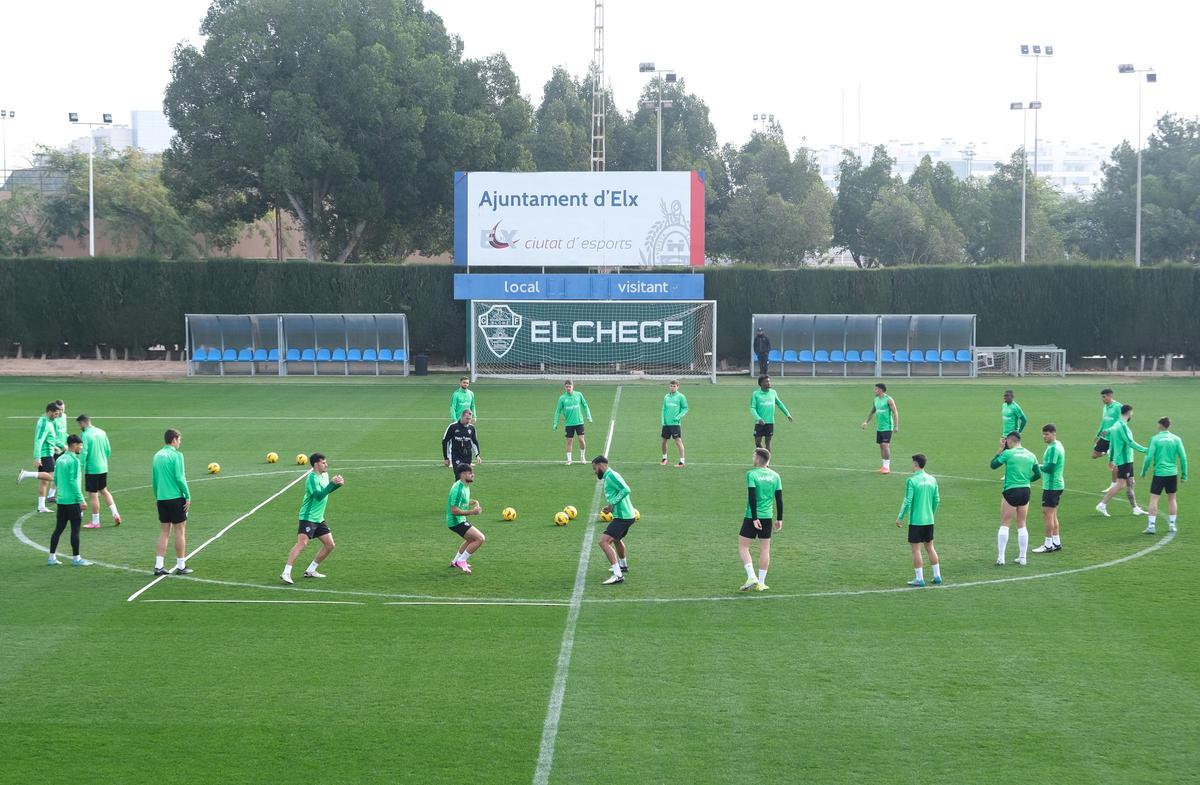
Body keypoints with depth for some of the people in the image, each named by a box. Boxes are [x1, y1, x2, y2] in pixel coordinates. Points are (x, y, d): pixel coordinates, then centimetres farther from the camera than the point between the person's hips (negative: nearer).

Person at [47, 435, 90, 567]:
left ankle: (52, 557, 10)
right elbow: (73, 482, -18)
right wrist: (81, 499, -14)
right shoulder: (74, 460, -14)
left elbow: (55, 480, 15)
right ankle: (76, 558, 4)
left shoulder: (59, 459, 10)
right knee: (75, 530, 0)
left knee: (58, 529, 10)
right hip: (73, 500, -7)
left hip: (61, 500, 7)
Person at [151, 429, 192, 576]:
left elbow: (153, 480, 13)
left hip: (161, 498, 6)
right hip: (176, 497, -6)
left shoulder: (157, 456, 10)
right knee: (180, 531, 3)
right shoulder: (176, 455, -10)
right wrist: (188, 496, -9)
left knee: (164, 532, 11)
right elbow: (180, 478, -16)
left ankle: (158, 566, 6)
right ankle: (181, 566, 8)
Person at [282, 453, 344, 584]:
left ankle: (310, 571, 19)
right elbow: (319, 496, -30)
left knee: (330, 545, 9)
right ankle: (286, 573, -24)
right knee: (302, 543, -22)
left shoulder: (324, 474, 11)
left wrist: (338, 484, 10)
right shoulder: (312, 478, -18)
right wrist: (332, 483, -32)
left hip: (319, 518, 10)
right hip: (308, 517, -10)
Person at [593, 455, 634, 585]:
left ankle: (618, 575, -23)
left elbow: (625, 490, -24)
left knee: (604, 542, -17)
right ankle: (623, 566, 55)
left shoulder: (610, 476, -13)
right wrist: (611, 507, 12)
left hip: (622, 516, -11)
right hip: (627, 515, 11)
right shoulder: (610, 476, 18)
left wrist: (612, 504, -19)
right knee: (616, 539, 34)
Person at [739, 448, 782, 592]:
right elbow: (779, 498, 5)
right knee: (765, 549, 9)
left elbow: (752, 498, -17)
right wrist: (779, 519, 12)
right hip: (768, 516, 5)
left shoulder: (751, 474, -10)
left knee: (743, 547, 6)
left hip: (752, 517, -5)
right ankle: (761, 583, 11)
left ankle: (751, 576, -8)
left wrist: (754, 518, -16)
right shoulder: (775, 476, 4)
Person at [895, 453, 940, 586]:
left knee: (916, 549, 1)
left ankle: (919, 578, 1)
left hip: (916, 520, -6)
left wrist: (900, 517, -5)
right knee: (930, 547, 16)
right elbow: (936, 500, 9)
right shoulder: (932, 479, 5)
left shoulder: (911, 480, -13)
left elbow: (907, 501, -14)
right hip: (929, 520, 6)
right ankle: (937, 576, 18)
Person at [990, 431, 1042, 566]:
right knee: (1022, 525, 13)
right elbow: (1038, 474, 10)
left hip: (1010, 491, -5)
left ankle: (1000, 558, -2)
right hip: (1025, 491, 5)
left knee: (1004, 525, 2)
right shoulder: (1030, 455, 6)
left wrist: (1000, 449, 8)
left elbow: (993, 465, 2)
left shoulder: (1008, 453, -9)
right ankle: (1022, 557, 14)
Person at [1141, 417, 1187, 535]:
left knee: (1154, 499, -1)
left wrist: (1143, 471, 3)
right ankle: (1172, 525, 18)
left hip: (1159, 473, -3)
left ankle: (1151, 526, -8)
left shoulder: (1155, 439, -7)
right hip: (1173, 473, 3)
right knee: (1172, 499, 16)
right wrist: (1184, 474, 9)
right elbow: (1183, 457, 1)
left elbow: (1149, 457, -10)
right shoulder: (1176, 439, 2)